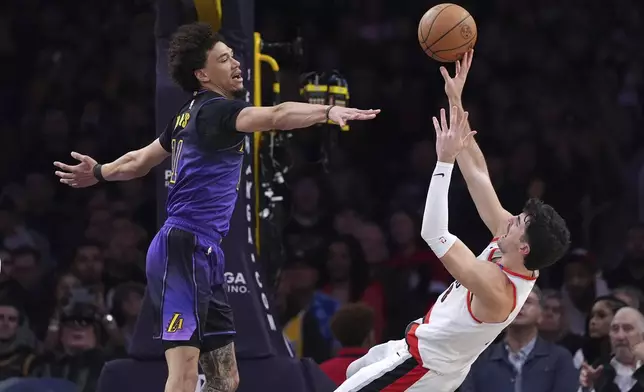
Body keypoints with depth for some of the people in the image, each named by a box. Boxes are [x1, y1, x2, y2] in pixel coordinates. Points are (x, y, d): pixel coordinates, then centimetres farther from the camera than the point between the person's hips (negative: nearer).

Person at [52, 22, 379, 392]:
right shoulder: (214, 110, -11)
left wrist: (99, 173, 49)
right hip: (184, 250, -10)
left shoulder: (192, 114, 18)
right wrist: (328, 111, -45)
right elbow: (275, 115, -32)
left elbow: (141, 160, 32)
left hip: (204, 256, 10)